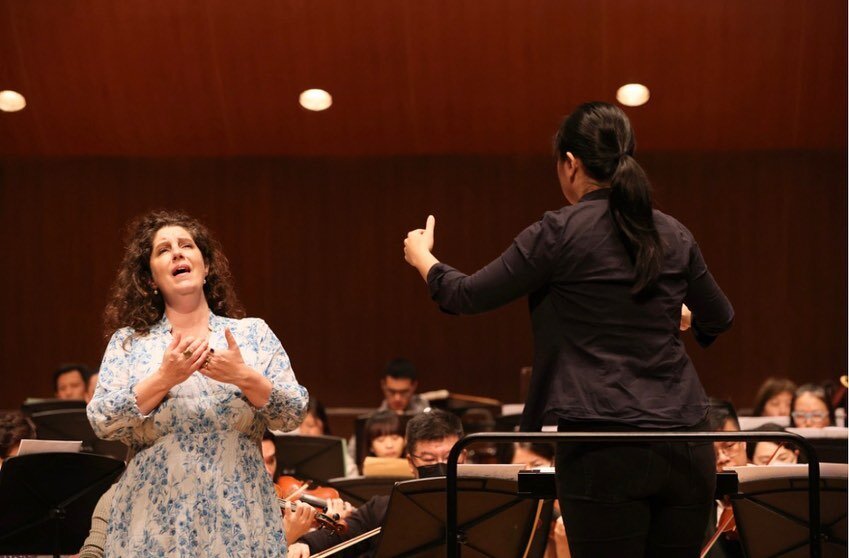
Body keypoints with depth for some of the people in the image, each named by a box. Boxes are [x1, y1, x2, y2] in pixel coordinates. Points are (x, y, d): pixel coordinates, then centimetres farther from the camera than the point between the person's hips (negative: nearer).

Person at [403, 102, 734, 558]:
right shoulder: (673, 236, 10)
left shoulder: (560, 234, -5)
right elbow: (719, 319, 24)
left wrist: (421, 256, 23)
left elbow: (468, 297, 3)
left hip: (604, 450, -5)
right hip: (684, 449, 5)